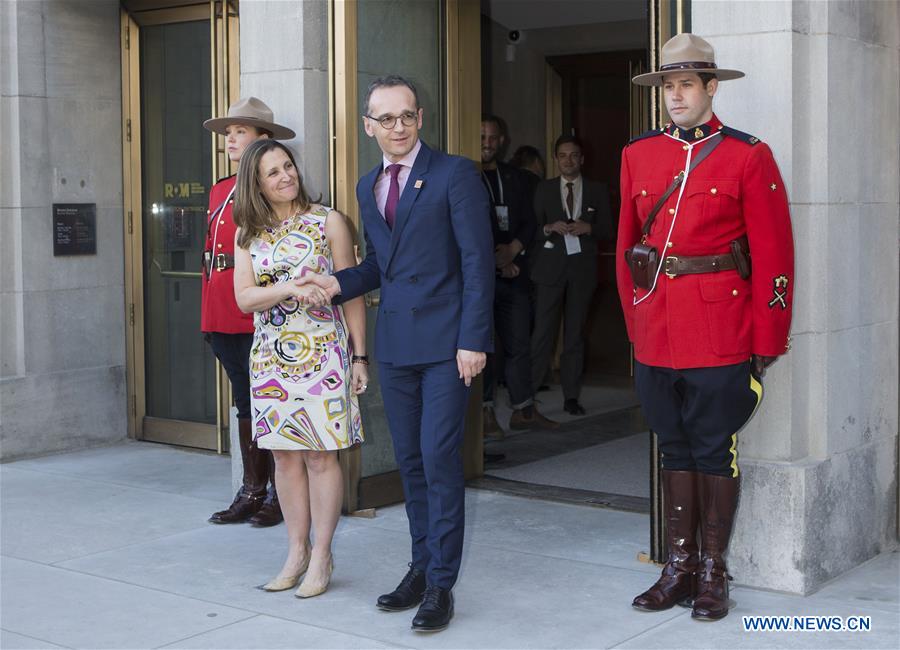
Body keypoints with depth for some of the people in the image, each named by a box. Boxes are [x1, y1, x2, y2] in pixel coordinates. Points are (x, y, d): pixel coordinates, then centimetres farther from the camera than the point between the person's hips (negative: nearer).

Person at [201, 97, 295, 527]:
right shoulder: (219, 192, 17)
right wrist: (209, 316, 14)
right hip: (223, 317, 8)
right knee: (245, 405, 14)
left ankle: (280, 496, 9)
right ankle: (252, 492, 22)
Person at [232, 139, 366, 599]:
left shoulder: (328, 223, -1)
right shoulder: (249, 234, 8)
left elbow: (351, 293, -1)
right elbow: (245, 297, -1)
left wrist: (359, 357, -4)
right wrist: (291, 288, -19)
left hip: (322, 354, -3)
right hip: (271, 356, 4)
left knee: (320, 455, -2)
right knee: (285, 455, 7)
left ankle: (320, 558, 6)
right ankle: (297, 552, 17)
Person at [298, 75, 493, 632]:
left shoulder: (455, 174, -5)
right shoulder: (369, 187, 15)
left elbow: (478, 261, -9)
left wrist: (473, 339, -15)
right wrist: (339, 283, 2)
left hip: (445, 340, -6)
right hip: (395, 342, 6)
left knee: (439, 457, -7)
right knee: (410, 459, 13)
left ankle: (441, 585, 1)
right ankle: (422, 566, 25)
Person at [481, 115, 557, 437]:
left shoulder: (514, 178, 17)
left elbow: (528, 222, 14)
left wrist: (513, 249, -4)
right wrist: (495, 261, -8)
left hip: (513, 273, 5)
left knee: (519, 344, 5)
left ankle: (523, 410, 11)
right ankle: (485, 412, 3)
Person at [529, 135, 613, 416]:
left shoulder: (597, 190, 11)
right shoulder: (544, 190, 10)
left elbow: (608, 229, 9)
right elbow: (533, 229, 7)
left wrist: (588, 228, -10)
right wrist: (550, 228, -12)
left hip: (582, 266, 1)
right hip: (551, 266, -1)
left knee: (575, 332, 4)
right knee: (543, 331, -7)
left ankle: (571, 396, 8)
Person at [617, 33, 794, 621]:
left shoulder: (748, 157, -4)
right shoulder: (638, 156, 9)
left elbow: (774, 256, -5)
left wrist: (766, 344, -7)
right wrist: (635, 324, 9)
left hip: (720, 337, -4)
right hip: (657, 339, 4)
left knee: (715, 451, 4)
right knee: (676, 449, 13)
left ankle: (713, 574, 16)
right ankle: (680, 567, 23)